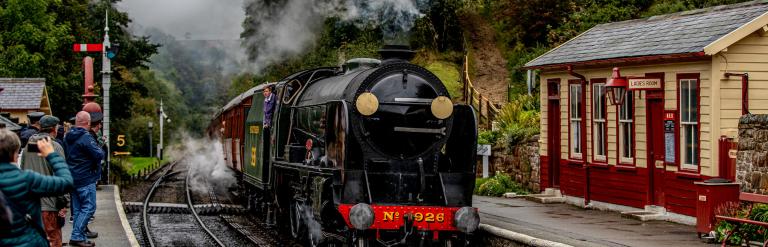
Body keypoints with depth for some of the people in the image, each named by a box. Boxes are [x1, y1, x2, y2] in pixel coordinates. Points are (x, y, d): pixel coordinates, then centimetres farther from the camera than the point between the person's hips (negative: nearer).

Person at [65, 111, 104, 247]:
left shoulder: (68, 137, 11)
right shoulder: (85, 137, -18)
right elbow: (99, 155, -22)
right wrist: (100, 149, 0)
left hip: (73, 178, 9)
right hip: (86, 179, -9)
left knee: (78, 209, 14)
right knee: (88, 208, -5)